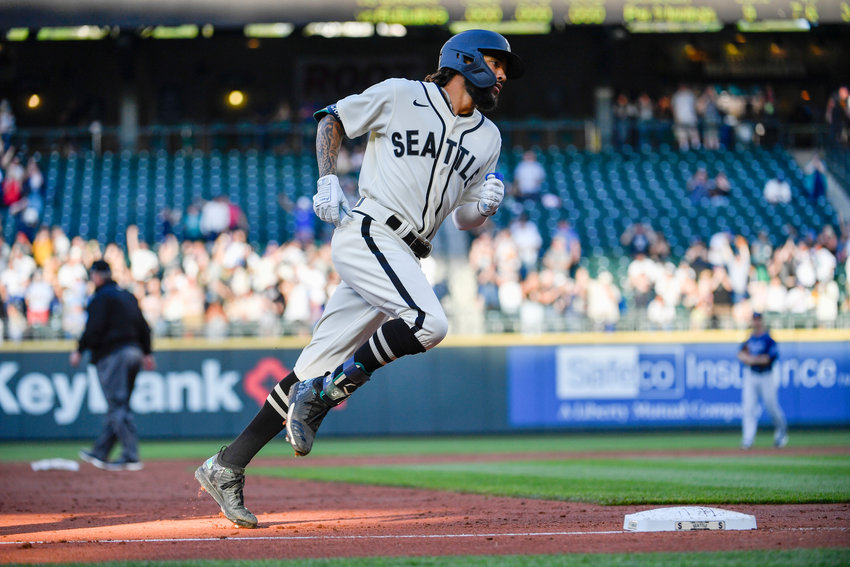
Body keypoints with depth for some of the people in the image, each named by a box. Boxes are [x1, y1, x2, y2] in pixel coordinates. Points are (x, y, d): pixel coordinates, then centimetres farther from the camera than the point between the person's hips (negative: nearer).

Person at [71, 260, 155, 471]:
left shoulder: (101, 298, -8)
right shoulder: (128, 296, 18)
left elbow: (94, 329, -16)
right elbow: (143, 327, 20)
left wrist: (79, 351, -7)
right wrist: (147, 353, 24)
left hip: (112, 355, -9)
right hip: (133, 351, 9)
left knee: (118, 406, -10)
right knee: (118, 407, 12)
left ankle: (131, 456, -16)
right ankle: (100, 453, 20)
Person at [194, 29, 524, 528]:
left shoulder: (488, 137, 17)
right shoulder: (401, 95, 1)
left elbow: (464, 218, 21)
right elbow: (333, 120, 12)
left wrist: (485, 206, -2)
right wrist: (328, 179, -2)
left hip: (402, 258, 6)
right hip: (368, 232, -6)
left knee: (318, 369, 2)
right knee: (429, 323, -28)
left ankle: (227, 467, 5)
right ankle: (326, 391, -14)